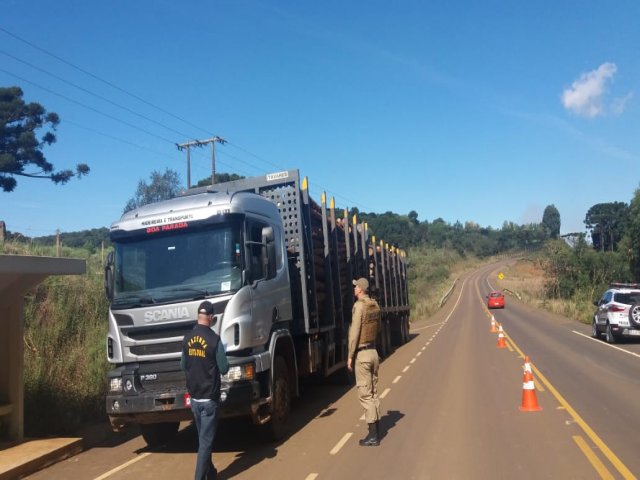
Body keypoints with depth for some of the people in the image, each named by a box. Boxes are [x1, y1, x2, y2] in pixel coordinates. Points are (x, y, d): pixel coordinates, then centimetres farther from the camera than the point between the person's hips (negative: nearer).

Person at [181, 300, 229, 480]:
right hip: (209, 397, -6)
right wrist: (217, 362, 10)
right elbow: (224, 369, -11)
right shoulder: (214, 339, -17)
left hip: (193, 397, 6)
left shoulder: (187, 339, 1)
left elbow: (183, 366, 12)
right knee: (206, 440, -1)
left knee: (203, 438, 19)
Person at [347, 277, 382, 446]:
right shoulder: (375, 305, 7)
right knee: (373, 393, 13)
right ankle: (376, 432, 20)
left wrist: (350, 356, -12)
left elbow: (355, 332, -17)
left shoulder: (359, 306, -16)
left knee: (365, 394, -2)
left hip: (362, 354, -8)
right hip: (374, 352, 8)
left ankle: (373, 436, 1)